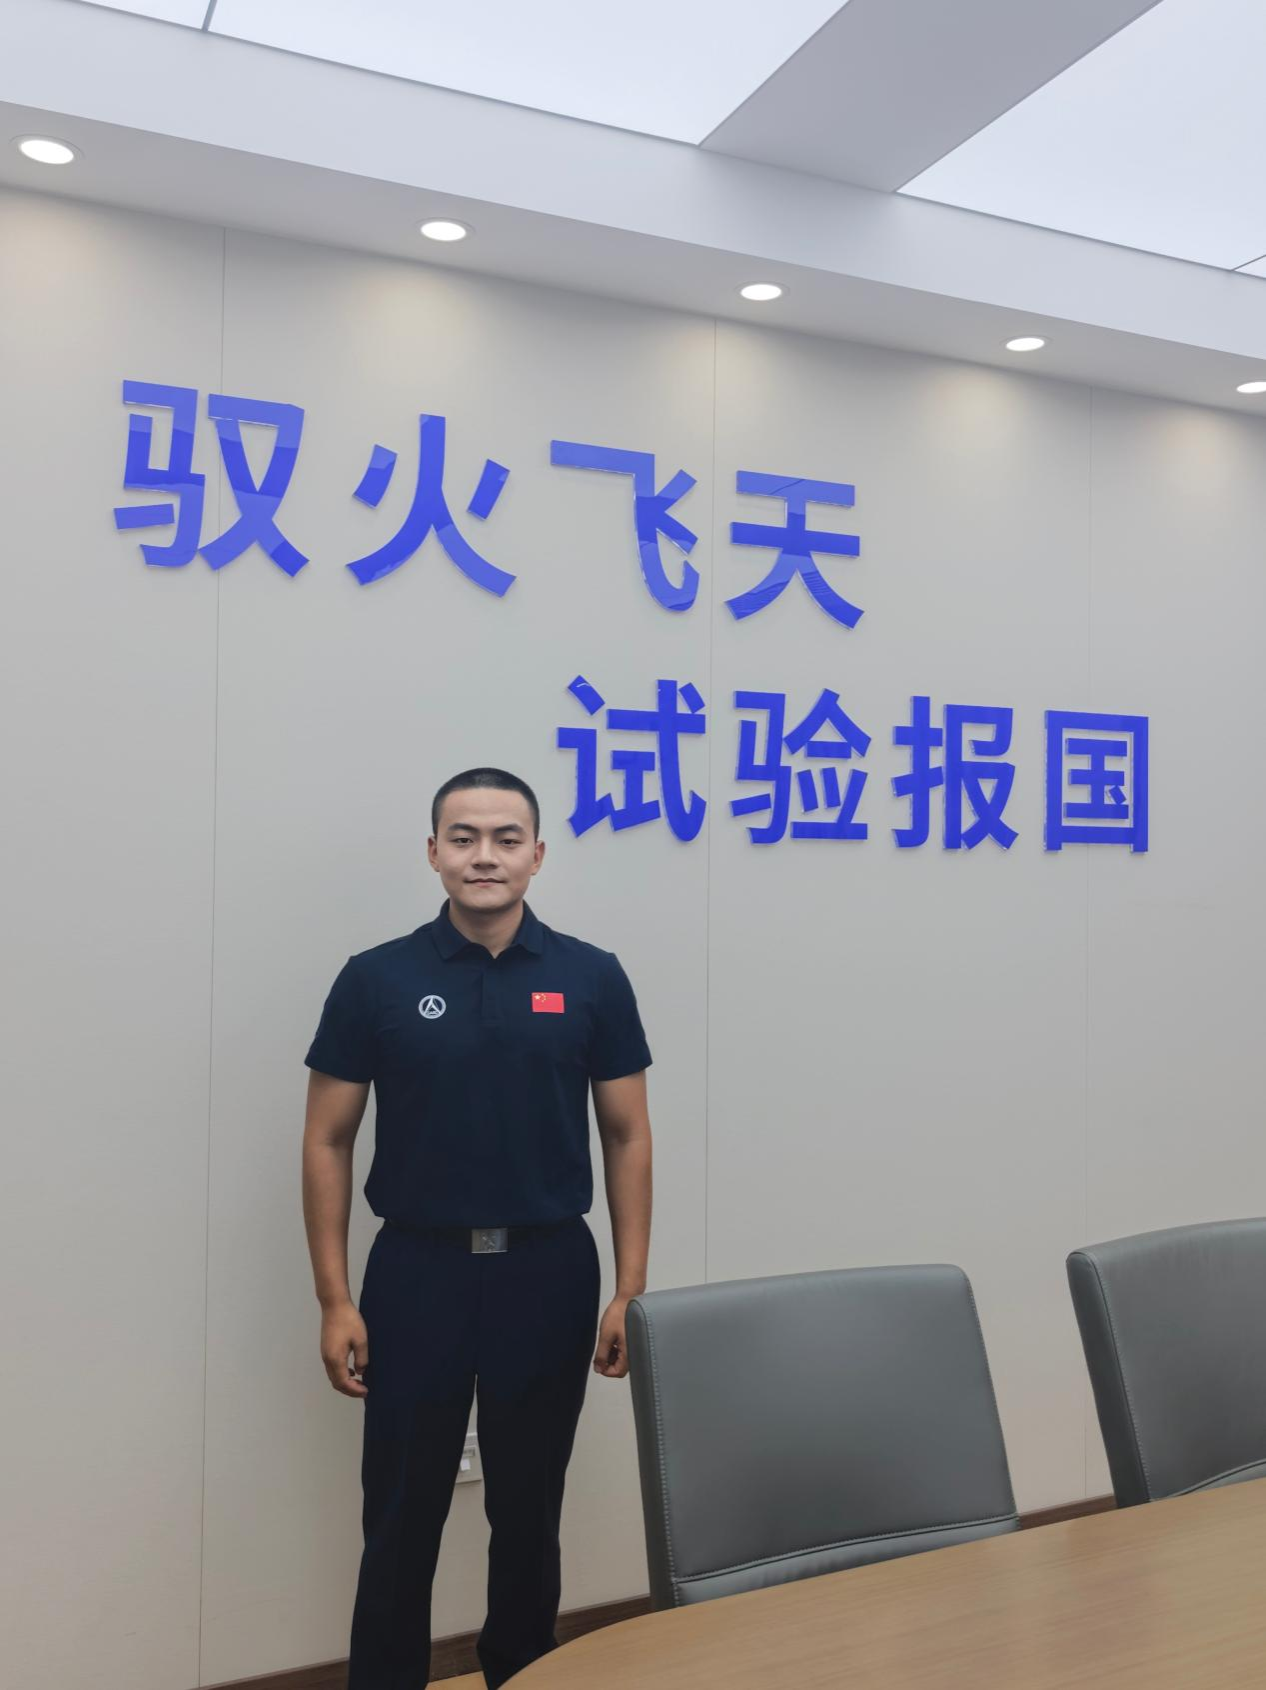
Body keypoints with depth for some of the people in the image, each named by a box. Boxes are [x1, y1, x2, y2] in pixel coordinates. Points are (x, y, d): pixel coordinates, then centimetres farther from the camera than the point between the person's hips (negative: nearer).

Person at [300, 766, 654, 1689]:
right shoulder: (376, 979, -3)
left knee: (529, 1511, 15)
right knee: (401, 1517, 9)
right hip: (417, 1270, 0)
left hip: (549, 1273, 1)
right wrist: (336, 1299, -4)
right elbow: (328, 1143, 0)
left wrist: (630, 1292, -3)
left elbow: (628, 1138, 2)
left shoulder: (593, 978, -2)